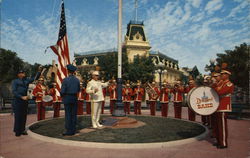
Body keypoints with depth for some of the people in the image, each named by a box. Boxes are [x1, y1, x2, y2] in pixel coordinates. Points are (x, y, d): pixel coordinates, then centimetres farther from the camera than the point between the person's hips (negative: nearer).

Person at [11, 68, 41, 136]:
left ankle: (22, 130, 17)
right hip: (17, 100, -5)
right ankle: (17, 131, 8)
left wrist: (39, 71, -10)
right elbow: (14, 91, -9)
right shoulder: (15, 81, -1)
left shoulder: (27, 80, 11)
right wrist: (22, 97, -18)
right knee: (18, 116, -2)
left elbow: (35, 78, 6)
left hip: (25, 100, 5)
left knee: (24, 115, 8)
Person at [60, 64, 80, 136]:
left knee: (68, 115, 2)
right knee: (74, 114, 10)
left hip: (67, 98, -4)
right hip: (75, 98, 4)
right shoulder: (77, 80, 2)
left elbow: (62, 91, -12)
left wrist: (62, 95, 8)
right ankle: (73, 130, 17)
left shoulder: (65, 80, -12)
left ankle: (69, 131, 5)